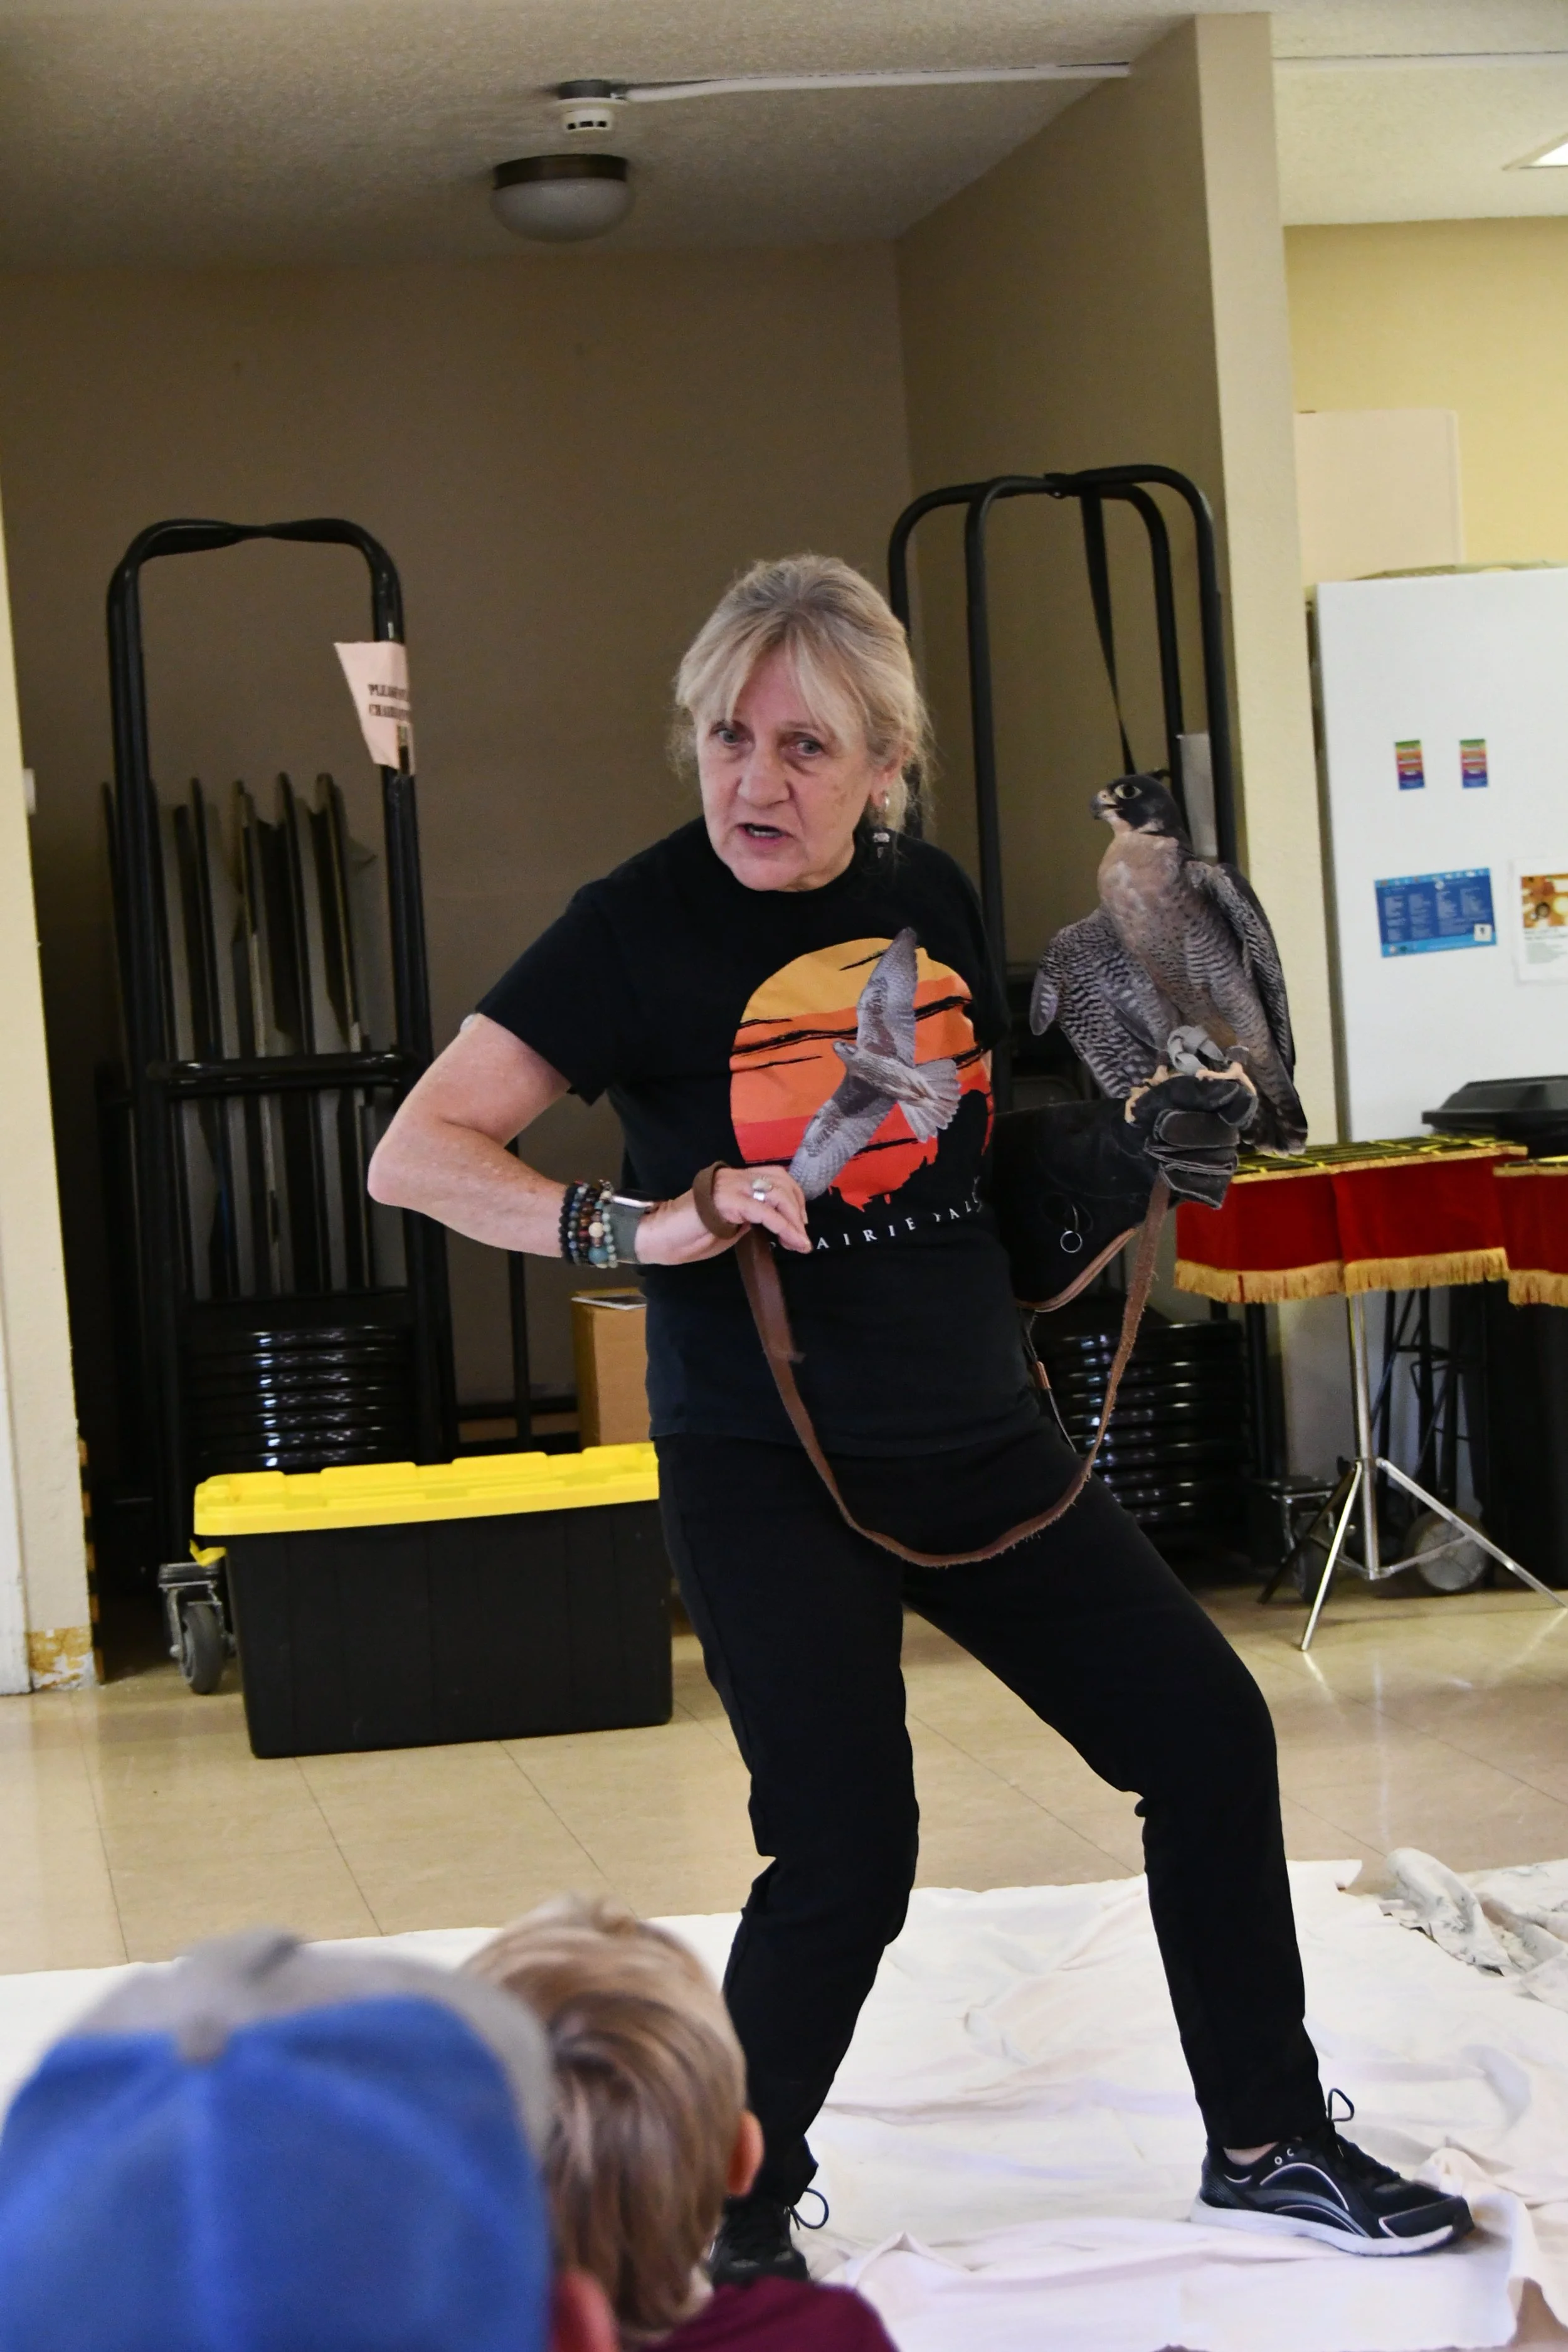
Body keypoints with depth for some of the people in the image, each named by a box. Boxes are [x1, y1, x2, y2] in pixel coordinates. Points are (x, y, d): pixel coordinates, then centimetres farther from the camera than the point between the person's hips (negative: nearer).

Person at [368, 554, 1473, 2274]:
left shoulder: (928, 895, 4)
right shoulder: (640, 929, -13)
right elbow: (417, 1156, -18)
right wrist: (636, 1227, -31)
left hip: (979, 1440, 6)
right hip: (769, 1472, -6)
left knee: (1210, 1738, 8)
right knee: (846, 1856, -12)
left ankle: (1265, 2145, 25)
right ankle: (730, 2229, 11)